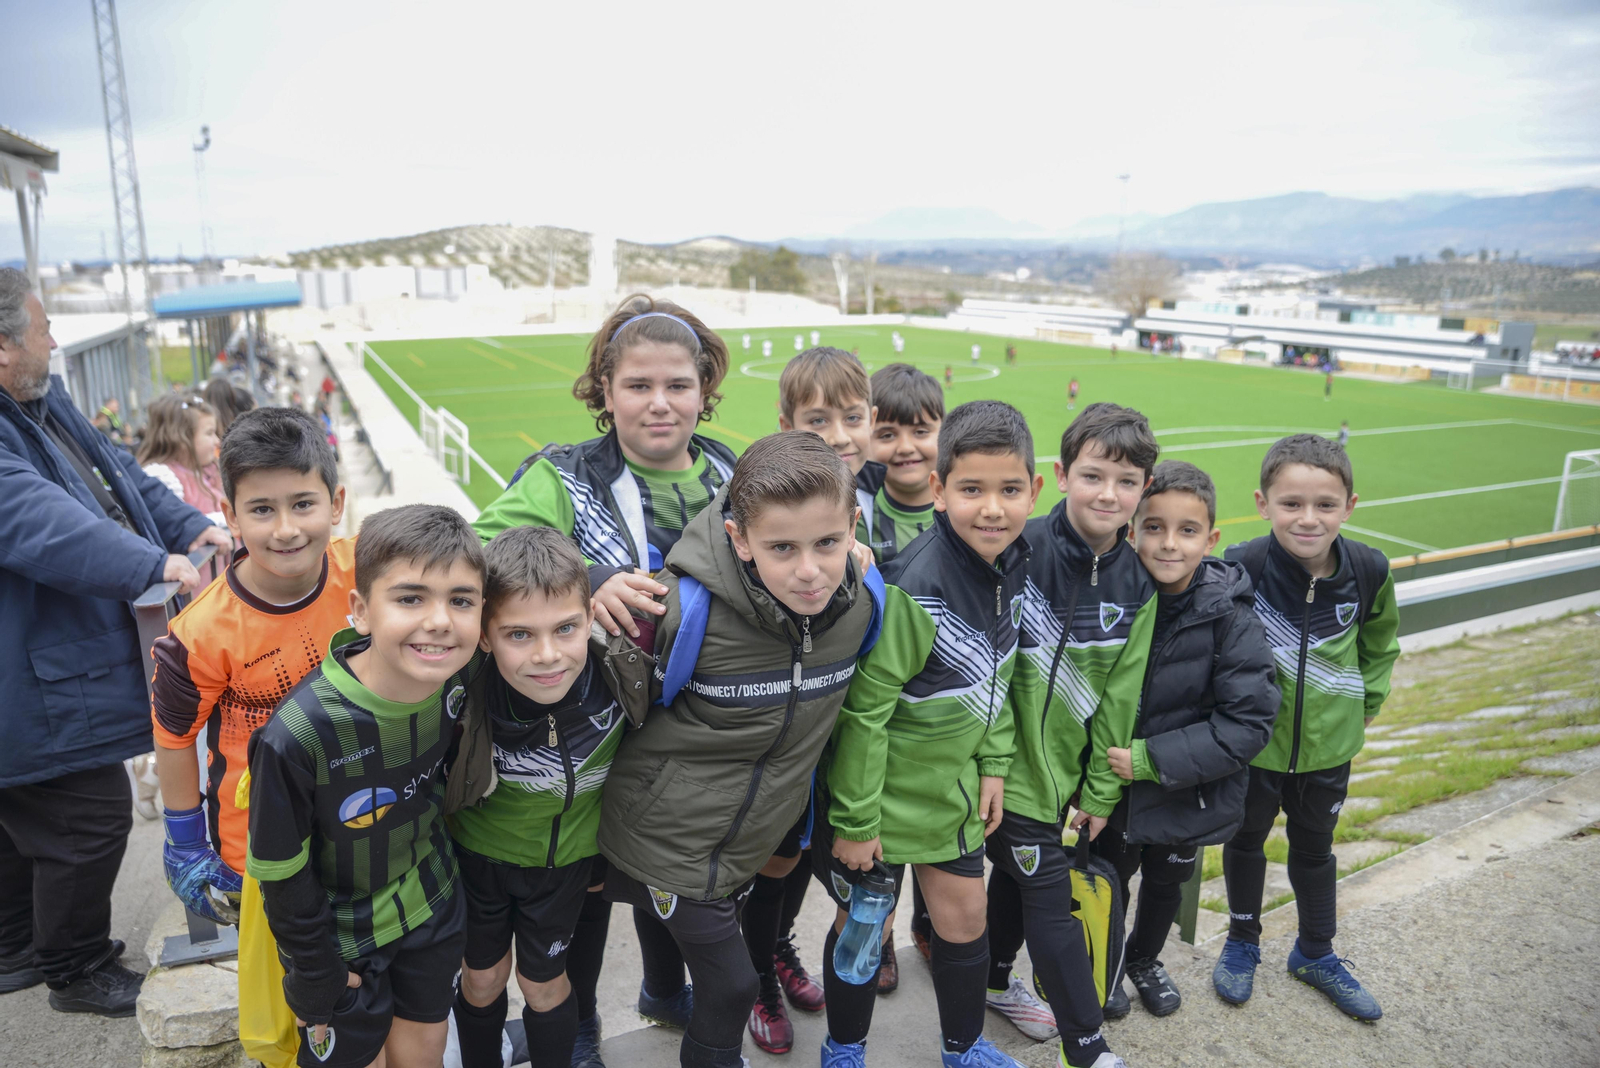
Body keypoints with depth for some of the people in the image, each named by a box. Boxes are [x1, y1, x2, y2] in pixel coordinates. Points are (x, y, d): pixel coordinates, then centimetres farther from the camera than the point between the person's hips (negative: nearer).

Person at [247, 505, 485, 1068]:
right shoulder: (297, 735, -34)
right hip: (340, 931, -3)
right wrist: (316, 979, -8)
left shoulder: (462, 675, -23)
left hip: (431, 905, 4)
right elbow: (281, 875, -18)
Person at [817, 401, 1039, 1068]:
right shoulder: (914, 589, -30)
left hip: (953, 787, 6)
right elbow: (864, 709, -23)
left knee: (965, 919, 19)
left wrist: (993, 764, 6)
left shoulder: (1014, 565, -6)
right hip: (883, 791, -6)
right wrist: (854, 819, -17)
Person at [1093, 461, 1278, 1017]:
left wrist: (1152, 759, -25)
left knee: (1166, 882, 24)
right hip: (1112, 787, 0)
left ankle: (1144, 959, 54)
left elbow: (1249, 722, -21)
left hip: (1188, 794, 0)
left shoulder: (1230, 616, -20)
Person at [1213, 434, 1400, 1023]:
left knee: (1314, 847, 23)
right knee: (1245, 840, 19)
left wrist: (1367, 700, 9)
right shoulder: (1241, 568, -26)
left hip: (1329, 742, 3)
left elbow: (1380, 641, 7)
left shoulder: (1369, 570, -15)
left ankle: (1316, 953, 45)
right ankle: (1242, 942, 43)